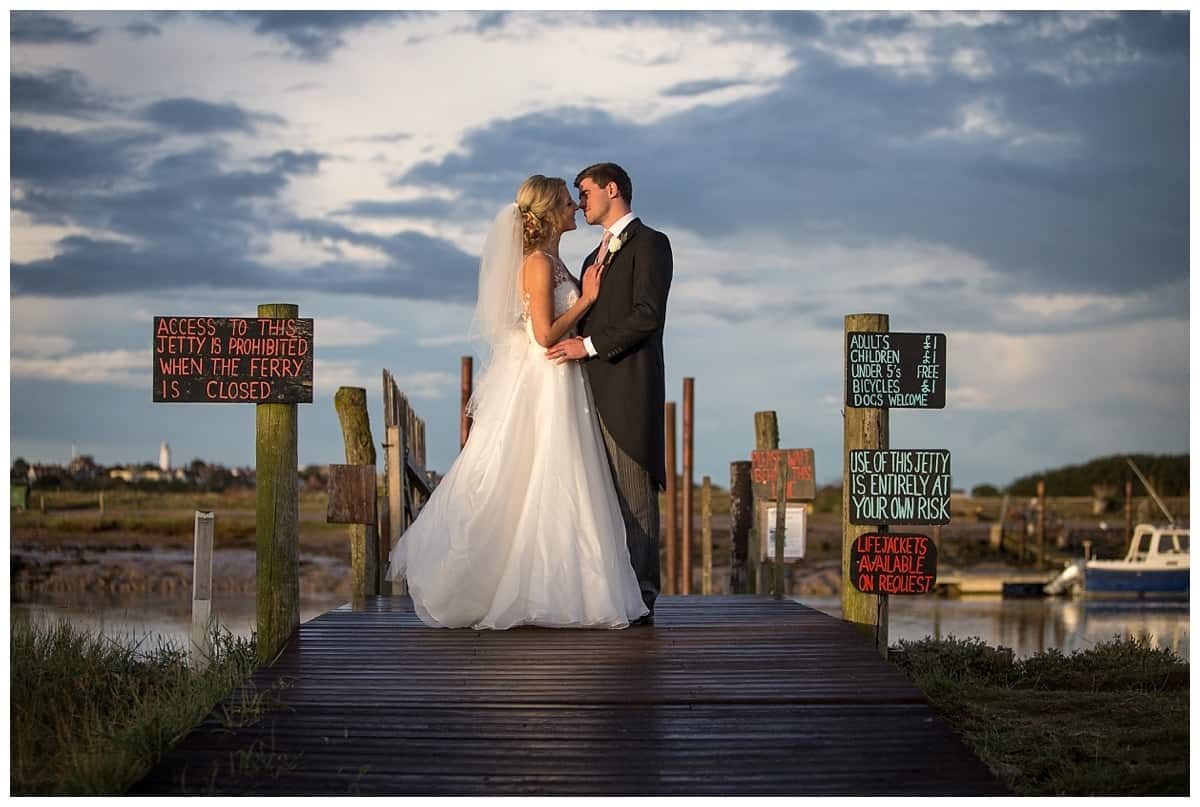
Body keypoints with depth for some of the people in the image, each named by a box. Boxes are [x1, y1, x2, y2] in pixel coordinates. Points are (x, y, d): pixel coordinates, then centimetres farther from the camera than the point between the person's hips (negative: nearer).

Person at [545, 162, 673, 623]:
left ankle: (641, 594, -8)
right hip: (594, 388, 8)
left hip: (628, 386, -8)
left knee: (633, 490, -9)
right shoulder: (595, 258, 26)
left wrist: (589, 344, -15)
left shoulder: (649, 243, -1)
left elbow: (649, 314, -13)